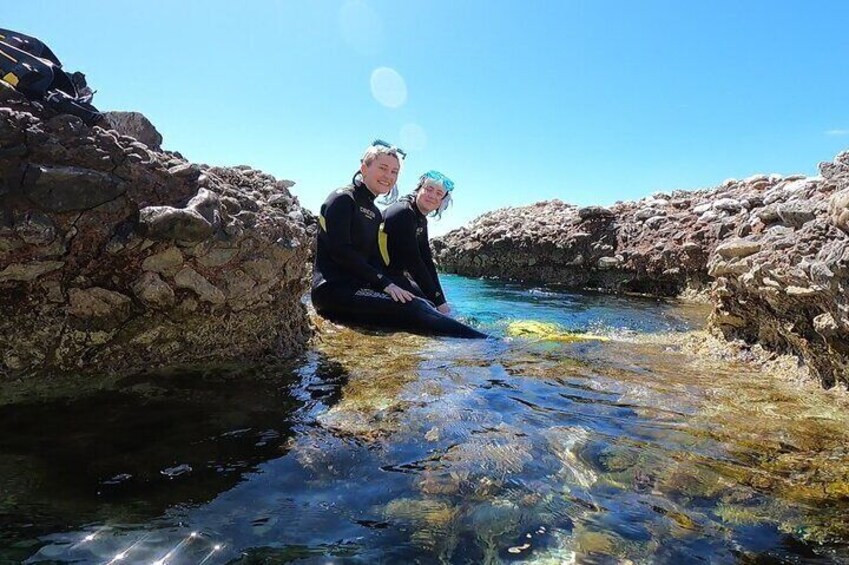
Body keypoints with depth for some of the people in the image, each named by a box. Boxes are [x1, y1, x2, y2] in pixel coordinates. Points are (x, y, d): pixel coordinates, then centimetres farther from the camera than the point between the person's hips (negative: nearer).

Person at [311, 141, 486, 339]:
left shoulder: (374, 213, 20)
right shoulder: (342, 199, -5)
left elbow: (373, 259, 13)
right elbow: (340, 251, -16)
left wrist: (389, 284, -5)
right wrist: (384, 283, -18)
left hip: (356, 286, 9)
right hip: (333, 288, -9)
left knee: (422, 305, -7)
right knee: (411, 308, -24)